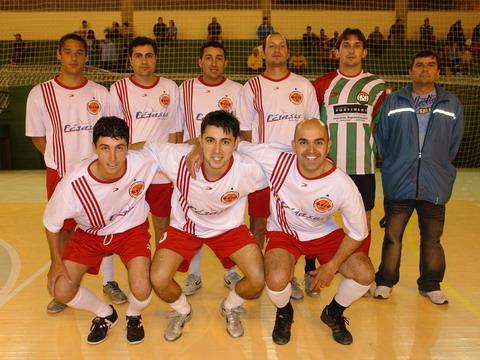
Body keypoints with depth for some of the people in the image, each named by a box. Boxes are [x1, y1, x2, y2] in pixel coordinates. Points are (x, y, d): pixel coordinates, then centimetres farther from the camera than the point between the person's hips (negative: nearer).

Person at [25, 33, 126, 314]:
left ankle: (109, 282, 25)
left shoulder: (100, 93, 0)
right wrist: (62, 160, -5)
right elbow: (38, 138, 3)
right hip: (59, 174, 0)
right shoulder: (41, 93, -4)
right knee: (63, 230, 10)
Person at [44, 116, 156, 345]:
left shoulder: (144, 162, -32)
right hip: (90, 234, 1)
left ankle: (134, 316, 20)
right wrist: (56, 261, -6)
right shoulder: (73, 184, -33)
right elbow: (51, 223, -11)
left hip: (132, 229, -1)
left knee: (141, 291, -20)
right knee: (61, 290, -9)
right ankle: (105, 314, 23)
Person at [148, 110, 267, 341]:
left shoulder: (248, 169, -30)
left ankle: (230, 307, 23)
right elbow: (144, 148, -14)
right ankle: (182, 311, 21)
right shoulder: (179, 158, -32)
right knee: (158, 280, -17)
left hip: (229, 227, 0)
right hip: (185, 226, 0)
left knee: (258, 280, -15)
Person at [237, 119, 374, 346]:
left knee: (365, 275, -17)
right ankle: (284, 314, 12)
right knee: (276, 280, -29)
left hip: (325, 234, 1)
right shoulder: (276, 160, -28)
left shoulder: (343, 185, -26)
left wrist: (332, 266, -12)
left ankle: (333, 314, 19)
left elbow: (358, 232, -12)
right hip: (284, 232, -1)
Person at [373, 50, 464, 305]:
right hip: (398, 186, -1)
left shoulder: (452, 105, 5)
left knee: (432, 239, 11)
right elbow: (381, 141, 6)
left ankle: (430, 285, 27)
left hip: (435, 187, 1)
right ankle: (385, 282, 22)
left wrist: (439, 170, 7)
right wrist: (393, 169, 7)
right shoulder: (393, 102, 3)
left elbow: (453, 145, 7)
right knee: (392, 236, 7)